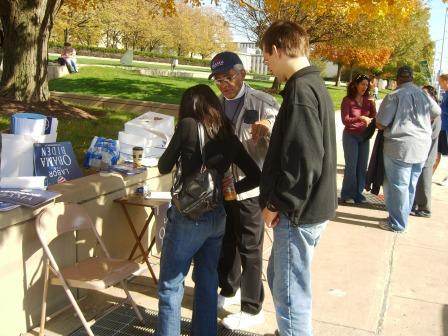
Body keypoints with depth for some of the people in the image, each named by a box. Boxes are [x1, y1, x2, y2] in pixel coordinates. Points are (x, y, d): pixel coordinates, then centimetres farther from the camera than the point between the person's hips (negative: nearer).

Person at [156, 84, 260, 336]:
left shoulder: (188, 125, -8)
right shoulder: (228, 135, 5)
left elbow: (164, 167, 1)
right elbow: (256, 176, 5)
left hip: (189, 215, -5)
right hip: (218, 216, 6)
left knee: (171, 284, 7)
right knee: (207, 281, 19)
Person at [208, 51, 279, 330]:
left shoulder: (264, 104, -12)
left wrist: (269, 131, -37)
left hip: (249, 188, -6)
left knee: (249, 250, 5)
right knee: (225, 244, 19)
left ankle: (252, 308, 20)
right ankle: (229, 291, 40)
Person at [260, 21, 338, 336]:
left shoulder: (300, 91, -20)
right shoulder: (314, 84, 11)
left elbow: (304, 161, -25)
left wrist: (276, 204, -16)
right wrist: (274, 132, 20)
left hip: (299, 212, -10)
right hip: (310, 205, 10)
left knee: (291, 295, 3)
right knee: (279, 278, 25)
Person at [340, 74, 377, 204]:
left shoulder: (367, 100, 4)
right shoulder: (347, 100, -8)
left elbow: (374, 118, 3)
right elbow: (345, 120, -16)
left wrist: (373, 105, -11)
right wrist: (360, 118, -29)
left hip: (364, 136, 5)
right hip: (351, 136, -4)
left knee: (362, 166, 5)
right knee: (351, 165, -7)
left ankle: (358, 193, 14)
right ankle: (348, 194, 3)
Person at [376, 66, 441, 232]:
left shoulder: (394, 96, -11)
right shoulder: (423, 94, 7)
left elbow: (380, 124, -12)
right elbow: (437, 112, 22)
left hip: (400, 147, -6)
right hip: (422, 147, 6)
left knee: (397, 186, 3)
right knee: (410, 186, 15)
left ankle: (397, 224, 10)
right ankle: (401, 218, 27)